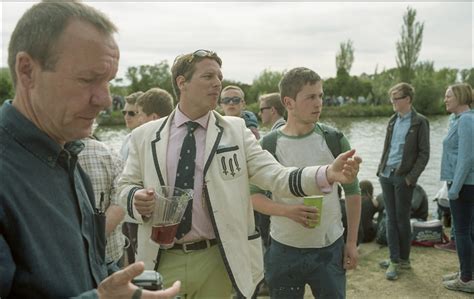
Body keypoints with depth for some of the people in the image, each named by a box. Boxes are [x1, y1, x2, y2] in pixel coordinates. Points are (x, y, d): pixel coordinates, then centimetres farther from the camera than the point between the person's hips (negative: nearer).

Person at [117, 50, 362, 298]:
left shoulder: (235, 130, -3)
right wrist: (137, 199, -17)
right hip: (162, 261, 0)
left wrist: (328, 174, -27)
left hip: (216, 259, 0)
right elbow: (126, 186, 7)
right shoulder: (144, 135, 0)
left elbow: (276, 176, -11)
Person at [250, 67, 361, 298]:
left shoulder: (334, 140, -4)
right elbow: (254, 197, -3)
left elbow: (352, 191, 4)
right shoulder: (268, 145, -7)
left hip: (330, 248, 0)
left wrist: (352, 242, 2)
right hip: (284, 250, 0)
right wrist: (288, 210, -22)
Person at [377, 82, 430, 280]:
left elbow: (424, 154, -8)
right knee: (391, 219, 9)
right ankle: (394, 260, 17)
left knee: (402, 220, 4)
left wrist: (411, 177, -13)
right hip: (386, 175, 6)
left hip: (403, 178, -6)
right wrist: (381, 169, 8)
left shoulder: (419, 122, -7)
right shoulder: (393, 120, 11)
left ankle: (403, 259, 20)